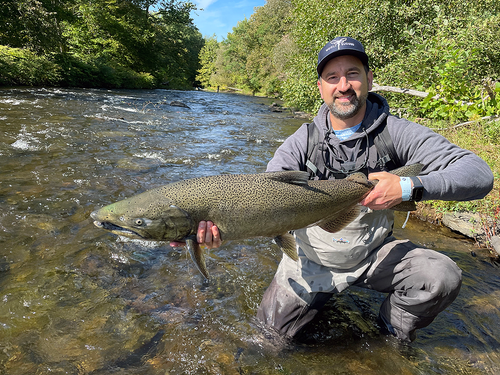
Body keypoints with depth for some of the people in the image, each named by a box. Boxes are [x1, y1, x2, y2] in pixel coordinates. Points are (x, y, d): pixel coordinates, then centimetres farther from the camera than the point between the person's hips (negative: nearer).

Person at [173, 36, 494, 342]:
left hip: (375, 253, 0)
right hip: (314, 257, 1)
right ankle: (322, 292, 35)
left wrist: (409, 187, -37)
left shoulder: (395, 133, -15)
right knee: (275, 323, 4)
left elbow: (479, 173, -19)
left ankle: (396, 326, 11)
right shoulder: (304, 140, -13)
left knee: (444, 278, -22)